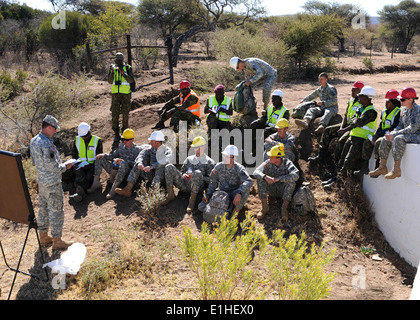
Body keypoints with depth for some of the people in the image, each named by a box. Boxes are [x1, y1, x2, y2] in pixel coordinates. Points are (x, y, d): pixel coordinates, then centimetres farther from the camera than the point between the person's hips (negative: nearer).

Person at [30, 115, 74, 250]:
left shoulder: (33, 141, 5)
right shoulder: (46, 144, -25)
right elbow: (53, 167, -25)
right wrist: (65, 166, -7)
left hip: (41, 181, 9)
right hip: (52, 183, -9)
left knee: (43, 207, 18)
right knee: (56, 210, 0)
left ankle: (43, 236, 31)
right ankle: (57, 241, 9)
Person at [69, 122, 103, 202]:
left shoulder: (97, 140, 0)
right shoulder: (77, 140, 10)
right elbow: (74, 154, 19)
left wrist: (91, 165, -16)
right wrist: (75, 164, -3)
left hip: (93, 165, -2)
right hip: (80, 165, 2)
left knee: (89, 177, -31)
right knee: (80, 176, -30)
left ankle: (79, 193, -51)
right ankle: (80, 191, -54)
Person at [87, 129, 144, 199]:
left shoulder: (137, 149, -1)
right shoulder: (122, 146, 20)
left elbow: (135, 164, -14)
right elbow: (113, 155, 20)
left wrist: (123, 161, -27)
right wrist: (104, 155, -1)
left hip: (126, 172, -7)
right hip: (115, 169, 7)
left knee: (123, 163, -40)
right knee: (99, 158, -1)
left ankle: (113, 189, -43)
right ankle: (96, 183, -12)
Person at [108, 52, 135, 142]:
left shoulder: (128, 68, 1)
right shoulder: (113, 68, 7)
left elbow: (131, 80, -10)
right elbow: (110, 81, -1)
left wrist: (123, 73, -22)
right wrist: (112, 72, -16)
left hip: (125, 94, -2)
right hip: (115, 94, 2)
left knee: (125, 113, 1)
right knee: (115, 114, -3)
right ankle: (116, 134, 5)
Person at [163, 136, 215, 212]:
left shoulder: (209, 162, 13)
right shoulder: (189, 159, 28)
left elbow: (210, 179, 4)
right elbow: (181, 171, 27)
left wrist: (198, 177, -12)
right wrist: (183, 175, 2)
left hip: (196, 186, -5)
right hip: (183, 185, 5)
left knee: (197, 172, -39)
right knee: (169, 167, -15)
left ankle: (192, 201, -32)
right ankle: (170, 195, -16)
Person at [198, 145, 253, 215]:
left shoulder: (239, 168, -19)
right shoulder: (218, 166, -9)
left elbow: (249, 181, -35)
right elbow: (213, 182, 3)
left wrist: (239, 193, -50)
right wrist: (208, 194, -13)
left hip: (234, 194, -3)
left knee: (246, 190, -37)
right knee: (201, 207, -14)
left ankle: (236, 211, -13)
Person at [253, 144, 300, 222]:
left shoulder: (287, 163, -19)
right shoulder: (268, 163, -14)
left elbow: (295, 175, -37)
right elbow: (256, 173, -26)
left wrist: (278, 178, -41)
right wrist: (265, 177, -47)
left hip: (284, 191, -2)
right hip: (272, 190, 2)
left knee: (291, 181, -31)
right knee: (260, 178, -22)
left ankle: (284, 208, -26)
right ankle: (264, 207, -22)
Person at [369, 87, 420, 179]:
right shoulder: (404, 109, 10)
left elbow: (412, 129, -24)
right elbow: (400, 125, 12)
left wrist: (394, 134, -24)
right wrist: (391, 133, -8)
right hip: (406, 134, 9)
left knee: (398, 139, -34)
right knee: (386, 140, -5)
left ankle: (396, 170, -31)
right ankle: (382, 167, -2)